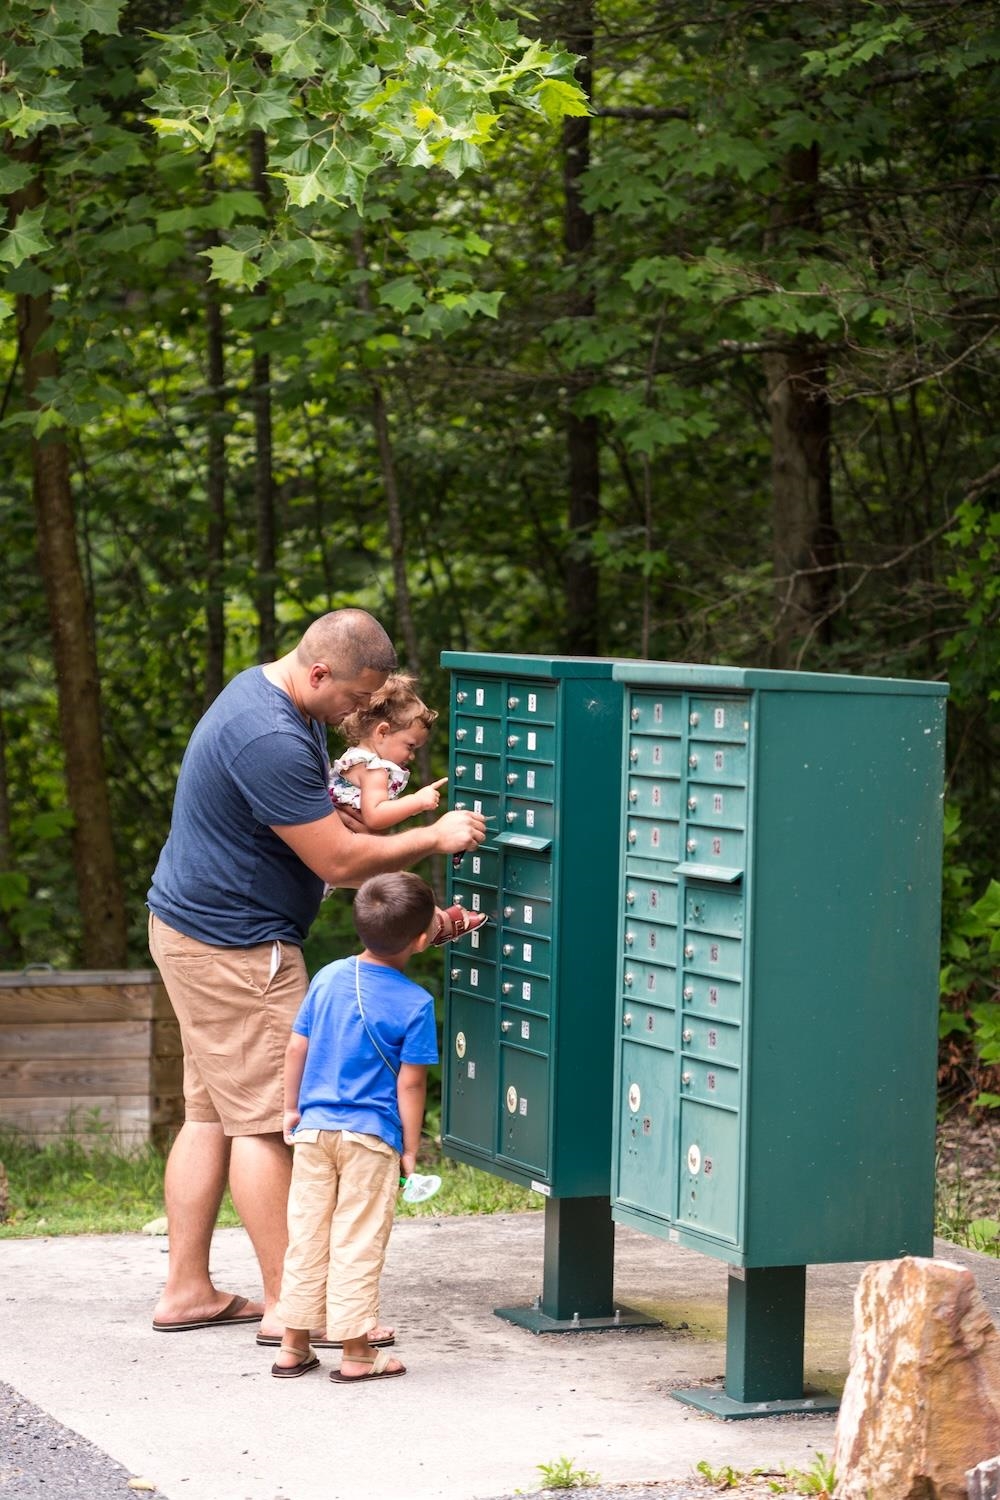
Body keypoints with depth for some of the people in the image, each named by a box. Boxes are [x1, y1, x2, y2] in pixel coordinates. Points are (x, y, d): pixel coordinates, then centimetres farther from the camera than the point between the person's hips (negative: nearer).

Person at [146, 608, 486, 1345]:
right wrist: (434, 838, -10)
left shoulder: (265, 691, 10)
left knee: (211, 1113, 12)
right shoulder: (270, 739, -25)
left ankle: (187, 1291, 16)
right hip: (236, 948, -11)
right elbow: (339, 859, -21)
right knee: (267, 1119, -7)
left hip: (192, 928, 11)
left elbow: (325, 821, 19)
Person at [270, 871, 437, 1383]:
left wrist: (292, 1108, 19)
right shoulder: (414, 1004, -11)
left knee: (306, 1237, 11)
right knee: (358, 1244, 2)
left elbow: (296, 1047, 8)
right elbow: (410, 1082, -10)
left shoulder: (329, 978, 3)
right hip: (371, 1137, -4)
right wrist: (410, 1149, -2)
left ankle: (294, 1346, 17)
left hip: (314, 1128, 4)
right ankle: (356, 1353, 6)